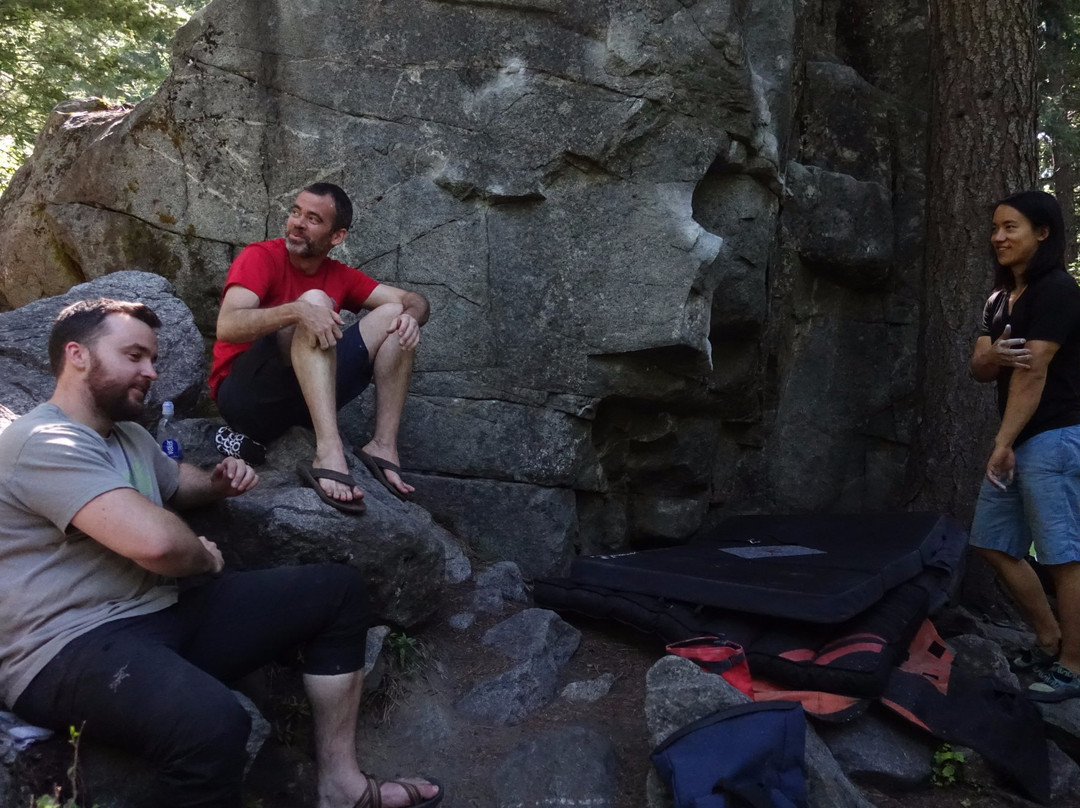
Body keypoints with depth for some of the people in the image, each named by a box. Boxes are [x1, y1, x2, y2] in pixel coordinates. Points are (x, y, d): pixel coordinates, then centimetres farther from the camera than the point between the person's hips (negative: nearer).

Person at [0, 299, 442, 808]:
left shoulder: (128, 435, 17)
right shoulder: (44, 444, -16)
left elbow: (174, 482, 39)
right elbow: (155, 540, -30)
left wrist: (216, 483, 15)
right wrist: (206, 558, -6)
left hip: (163, 612, 10)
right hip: (68, 650, -10)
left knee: (336, 589, 5)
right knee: (213, 724, -42)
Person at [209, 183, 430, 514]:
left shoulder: (339, 276, 10)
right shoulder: (261, 258, -5)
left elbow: (414, 300, 8)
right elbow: (227, 327, -21)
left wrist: (411, 315, -16)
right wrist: (298, 310, -36)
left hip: (303, 400, 6)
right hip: (246, 397, -5)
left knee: (394, 316, -2)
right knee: (315, 300, -27)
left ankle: (383, 447, -16)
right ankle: (329, 453, -42)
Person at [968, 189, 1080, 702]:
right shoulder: (999, 299, 16)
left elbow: (1033, 373, -17)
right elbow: (978, 367, 8)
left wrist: (1003, 443, -16)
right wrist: (991, 357, -17)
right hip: (1020, 439, 10)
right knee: (993, 544, 13)